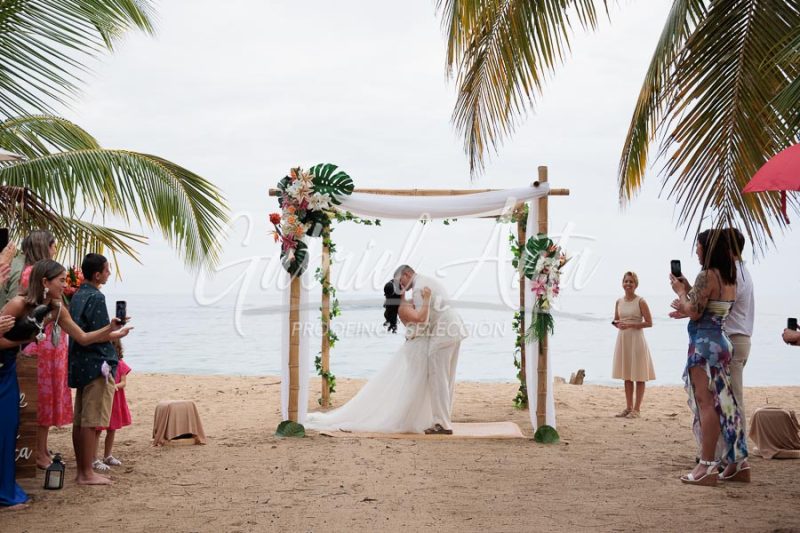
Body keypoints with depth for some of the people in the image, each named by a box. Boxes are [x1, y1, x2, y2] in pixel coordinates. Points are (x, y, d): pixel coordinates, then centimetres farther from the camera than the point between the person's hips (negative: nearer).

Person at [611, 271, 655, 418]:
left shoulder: (640, 301, -7)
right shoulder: (619, 302, 8)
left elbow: (649, 323, -9)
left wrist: (631, 325, -18)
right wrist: (617, 324, -4)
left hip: (636, 339, -5)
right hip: (622, 339, 5)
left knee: (639, 376, -1)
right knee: (627, 376, 10)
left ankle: (637, 408, 4)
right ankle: (628, 407, 18)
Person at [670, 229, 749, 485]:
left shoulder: (707, 275, -14)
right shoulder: (730, 278, 13)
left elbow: (695, 312, -16)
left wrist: (681, 291, -1)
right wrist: (689, 296, 22)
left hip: (704, 343, -9)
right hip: (720, 341, 9)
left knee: (706, 402, -7)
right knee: (722, 402, 13)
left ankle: (707, 467, -6)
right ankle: (739, 463, 17)